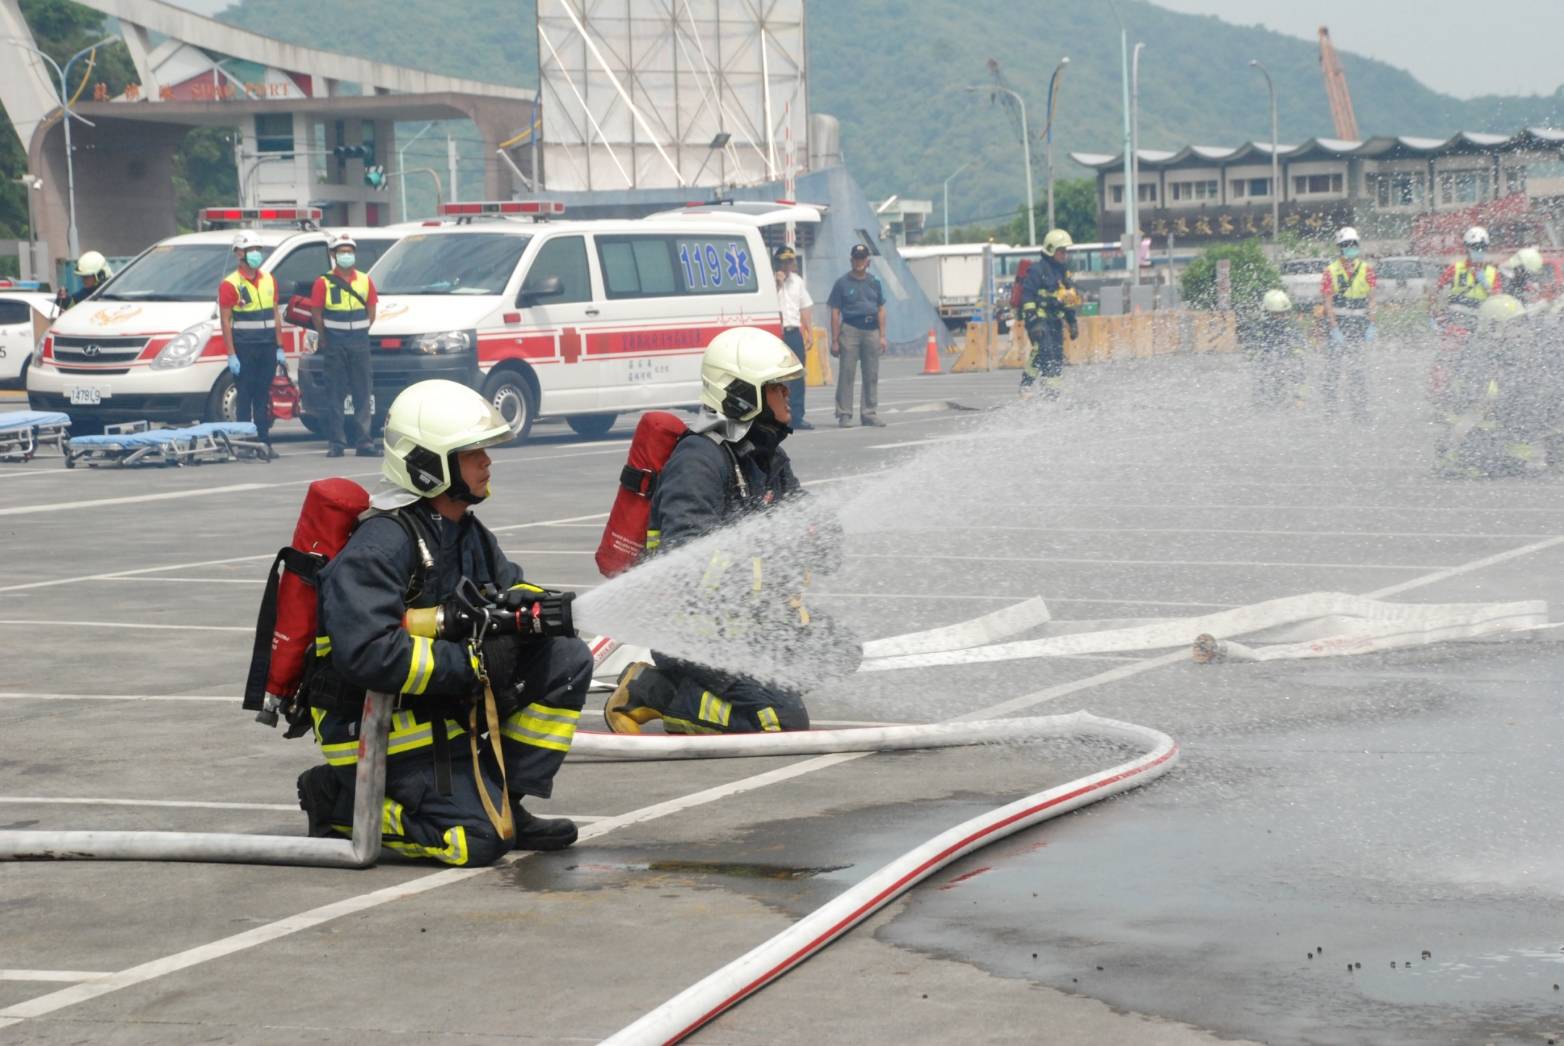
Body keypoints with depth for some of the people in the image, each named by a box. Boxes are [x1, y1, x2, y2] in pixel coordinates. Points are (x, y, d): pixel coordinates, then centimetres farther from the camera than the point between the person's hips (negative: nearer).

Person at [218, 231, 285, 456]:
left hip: (267, 347, 5)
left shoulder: (268, 281, 13)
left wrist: (279, 348, 10)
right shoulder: (230, 284, -5)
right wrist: (231, 355, -14)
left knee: (263, 397, 8)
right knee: (245, 397, -3)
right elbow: (226, 321, -9)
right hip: (244, 348, -5)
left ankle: (264, 442, 12)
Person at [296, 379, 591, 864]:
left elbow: (508, 586, 21)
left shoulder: (464, 530, 8)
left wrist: (533, 607, -7)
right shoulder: (381, 544, -23)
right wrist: (473, 661, -25)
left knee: (566, 657, 0)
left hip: (445, 702, 9)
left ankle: (502, 804, 4)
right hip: (380, 728, -9)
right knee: (478, 841, -18)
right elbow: (366, 653, -31)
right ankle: (339, 803, 1)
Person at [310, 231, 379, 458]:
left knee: (362, 394, 3)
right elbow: (316, 313, 0)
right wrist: (325, 339, 0)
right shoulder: (324, 282, -1)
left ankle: (364, 442, 5)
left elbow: (371, 312, 13)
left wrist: (361, 332, 7)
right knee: (335, 394, -2)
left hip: (360, 342, 3)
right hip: (334, 343, -3)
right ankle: (336, 443, -1)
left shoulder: (365, 281, 9)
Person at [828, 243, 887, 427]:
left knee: (872, 375, 7)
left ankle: (870, 413, 13)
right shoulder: (842, 283, 2)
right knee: (846, 373, -7)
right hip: (850, 330, -4)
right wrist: (834, 340, -6)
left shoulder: (874, 283, 14)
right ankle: (844, 414, -4)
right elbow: (835, 313, 0)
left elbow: (881, 310, 15)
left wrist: (882, 336, 6)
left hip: (871, 331, 4)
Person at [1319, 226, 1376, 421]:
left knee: (1357, 370, 2)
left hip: (1359, 325, 2)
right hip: (1337, 323, -2)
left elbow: (1371, 299, 7)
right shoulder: (1331, 271, -3)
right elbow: (1327, 302, -6)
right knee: (1333, 365, -4)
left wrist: (1371, 326, 0)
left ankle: (1360, 409, 6)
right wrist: (1334, 329, -13)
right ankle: (1329, 406, 4)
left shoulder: (1366, 269, 6)